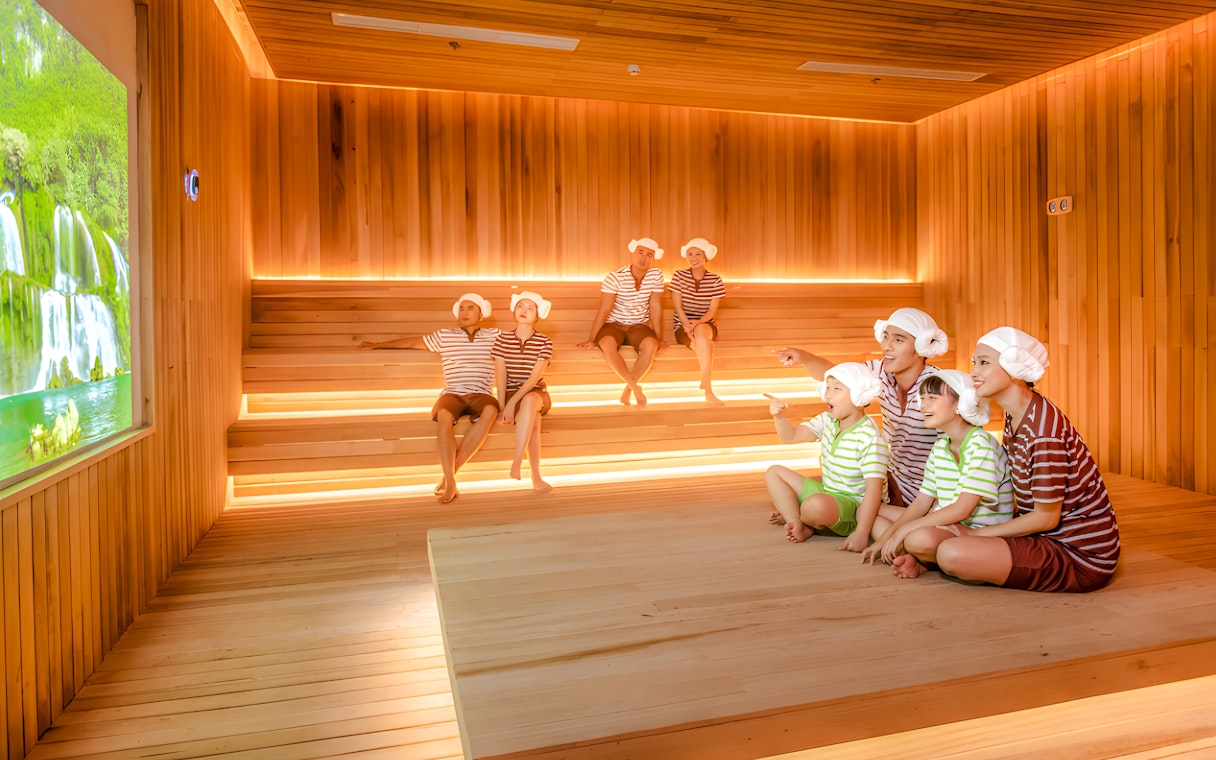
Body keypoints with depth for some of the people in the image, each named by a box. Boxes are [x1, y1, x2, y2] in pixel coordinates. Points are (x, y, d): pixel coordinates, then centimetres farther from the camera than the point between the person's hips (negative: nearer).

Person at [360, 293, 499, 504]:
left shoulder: (493, 336, 17)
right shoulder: (444, 336, 19)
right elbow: (411, 342, 25)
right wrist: (376, 345, 27)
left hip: (480, 395, 0)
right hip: (453, 393, 0)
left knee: (491, 411, -39)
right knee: (444, 415, -38)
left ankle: (449, 474, -32)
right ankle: (450, 483, -36)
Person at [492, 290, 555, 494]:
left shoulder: (544, 342, -2)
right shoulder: (502, 338, 3)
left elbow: (535, 377, -12)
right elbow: (500, 376, -4)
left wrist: (512, 403, -23)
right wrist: (502, 407, -17)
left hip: (535, 392, -1)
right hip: (510, 393, 1)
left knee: (529, 401, -38)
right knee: (533, 421, -32)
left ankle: (516, 463, -41)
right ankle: (536, 477, -31)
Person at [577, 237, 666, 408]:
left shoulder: (656, 276, -4)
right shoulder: (615, 277, -14)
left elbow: (655, 306, 1)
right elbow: (604, 310, -14)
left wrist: (657, 338, 0)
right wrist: (592, 340, -16)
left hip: (639, 326, 2)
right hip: (613, 325, -2)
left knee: (651, 345, -33)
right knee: (607, 343, -37)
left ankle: (627, 391, -23)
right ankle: (635, 387, -31)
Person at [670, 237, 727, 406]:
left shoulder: (715, 280, 3)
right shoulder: (679, 275, 1)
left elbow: (712, 310, -5)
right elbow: (678, 307, -6)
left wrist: (696, 323, -24)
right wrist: (688, 324, -23)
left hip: (706, 325, 1)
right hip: (682, 327, -1)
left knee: (700, 330, -37)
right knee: (704, 342, -35)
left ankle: (705, 385, -39)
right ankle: (708, 392, -37)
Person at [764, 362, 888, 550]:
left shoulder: (869, 438, -24)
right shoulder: (828, 420, 1)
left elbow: (874, 488, -28)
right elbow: (791, 436, 3)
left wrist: (861, 533, -34)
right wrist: (779, 416, -19)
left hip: (853, 505, -8)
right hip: (827, 494, 9)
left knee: (816, 506, -40)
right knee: (774, 473, 7)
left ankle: (790, 513, -2)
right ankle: (798, 524, -13)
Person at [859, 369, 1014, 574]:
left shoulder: (981, 443, -17)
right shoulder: (940, 447, 9)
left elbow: (962, 510, -23)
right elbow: (922, 502, 9)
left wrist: (904, 529, -21)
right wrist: (884, 539, -1)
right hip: (947, 524, 9)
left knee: (922, 537, -41)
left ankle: (918, 559, -7)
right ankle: (914, 558, -14)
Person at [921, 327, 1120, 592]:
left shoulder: (1043, 425, -25)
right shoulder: (1014, 417, 4)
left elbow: (1046, 517, -20)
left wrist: (975, 534, -13)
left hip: (1081, 557, -8)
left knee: (952, 554, -27)